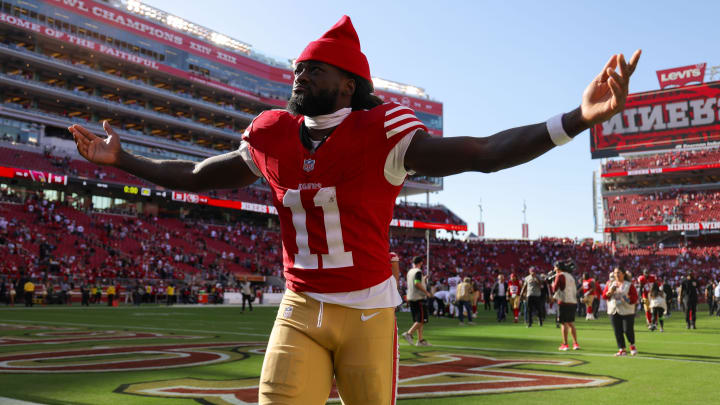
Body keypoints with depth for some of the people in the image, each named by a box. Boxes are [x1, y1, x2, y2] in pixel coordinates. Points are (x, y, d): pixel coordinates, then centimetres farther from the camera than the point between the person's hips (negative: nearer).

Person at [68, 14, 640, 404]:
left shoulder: (380, 133, -12)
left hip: (368, 311, -3)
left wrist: (578, 119, -31)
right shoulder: (272, 137, 3)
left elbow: (482, 153, -19)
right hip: (300, 312, 3)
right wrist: (122, 161, 23)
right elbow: (200, 176, 18)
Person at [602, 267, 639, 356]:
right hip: (613, 311, 3)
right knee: (617, 331, 1)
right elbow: (604, 295, 9)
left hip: (627, 311, -3)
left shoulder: (629, 285, 1)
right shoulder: (610, 284, 12)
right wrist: (610, 292, -10)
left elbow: (635, 296, -2)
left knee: (628, 330, -7)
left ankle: (632, 345, 20)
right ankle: (622, 349, 9)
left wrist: (628, 298, -20)